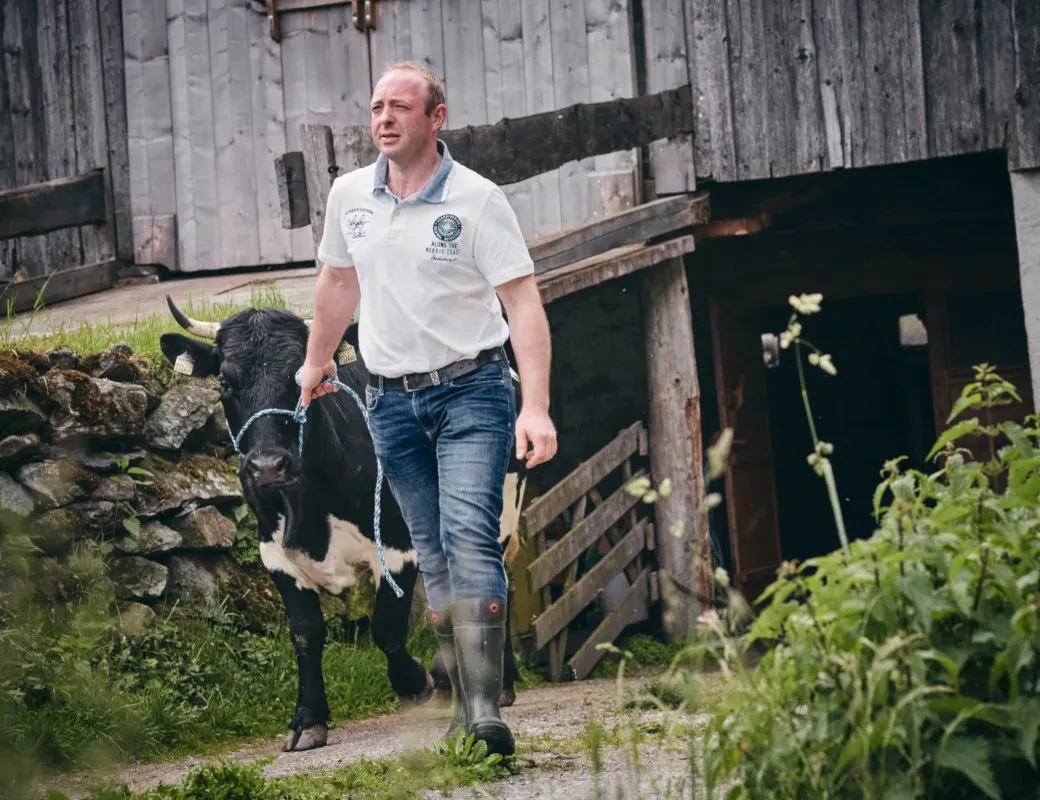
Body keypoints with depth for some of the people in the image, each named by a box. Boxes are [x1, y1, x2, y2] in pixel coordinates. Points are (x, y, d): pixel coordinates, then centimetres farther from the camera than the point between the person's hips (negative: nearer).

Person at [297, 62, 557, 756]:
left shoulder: (477, 200, -10)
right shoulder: (350, 195, 5)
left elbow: (524, 304, -14)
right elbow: (339, 281, 24)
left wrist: (536, 408, -23)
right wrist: (318, 360, 35)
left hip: (471, 391, -5)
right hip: (391, 400, 5)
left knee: (470, 537, -19)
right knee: (433, 555, 7)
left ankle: (487, 709, -25)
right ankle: (465, 706, 14)